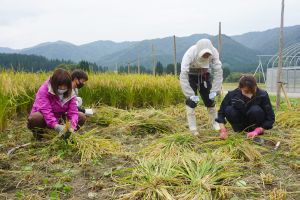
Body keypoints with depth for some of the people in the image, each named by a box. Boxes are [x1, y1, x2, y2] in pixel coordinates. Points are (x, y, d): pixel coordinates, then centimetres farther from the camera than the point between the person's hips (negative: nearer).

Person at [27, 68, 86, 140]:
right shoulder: (44, 91, -21)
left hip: (59, 119, 4)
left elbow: (73, 112, -15)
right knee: (34, 118, -38)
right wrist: (56, 126, -48)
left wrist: (72, 126, -35)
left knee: (82, 117, -11)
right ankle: (39, 136, -7)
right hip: (44, 119, -4)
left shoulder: (70, 94, -7)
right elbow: (45, 110, -34)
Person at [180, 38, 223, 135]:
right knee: (191, 101, -12)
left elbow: (218, 71, -21)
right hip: (190, 75, -3)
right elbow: (183, 76, -37)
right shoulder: (190, 54, -36)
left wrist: (214, 90, -25)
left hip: (205, 75, 3)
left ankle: (214, 122, 20)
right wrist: (190, 95, -37)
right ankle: (192, 128, -3)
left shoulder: (213, 52, -28)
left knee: (210, 99, 2)